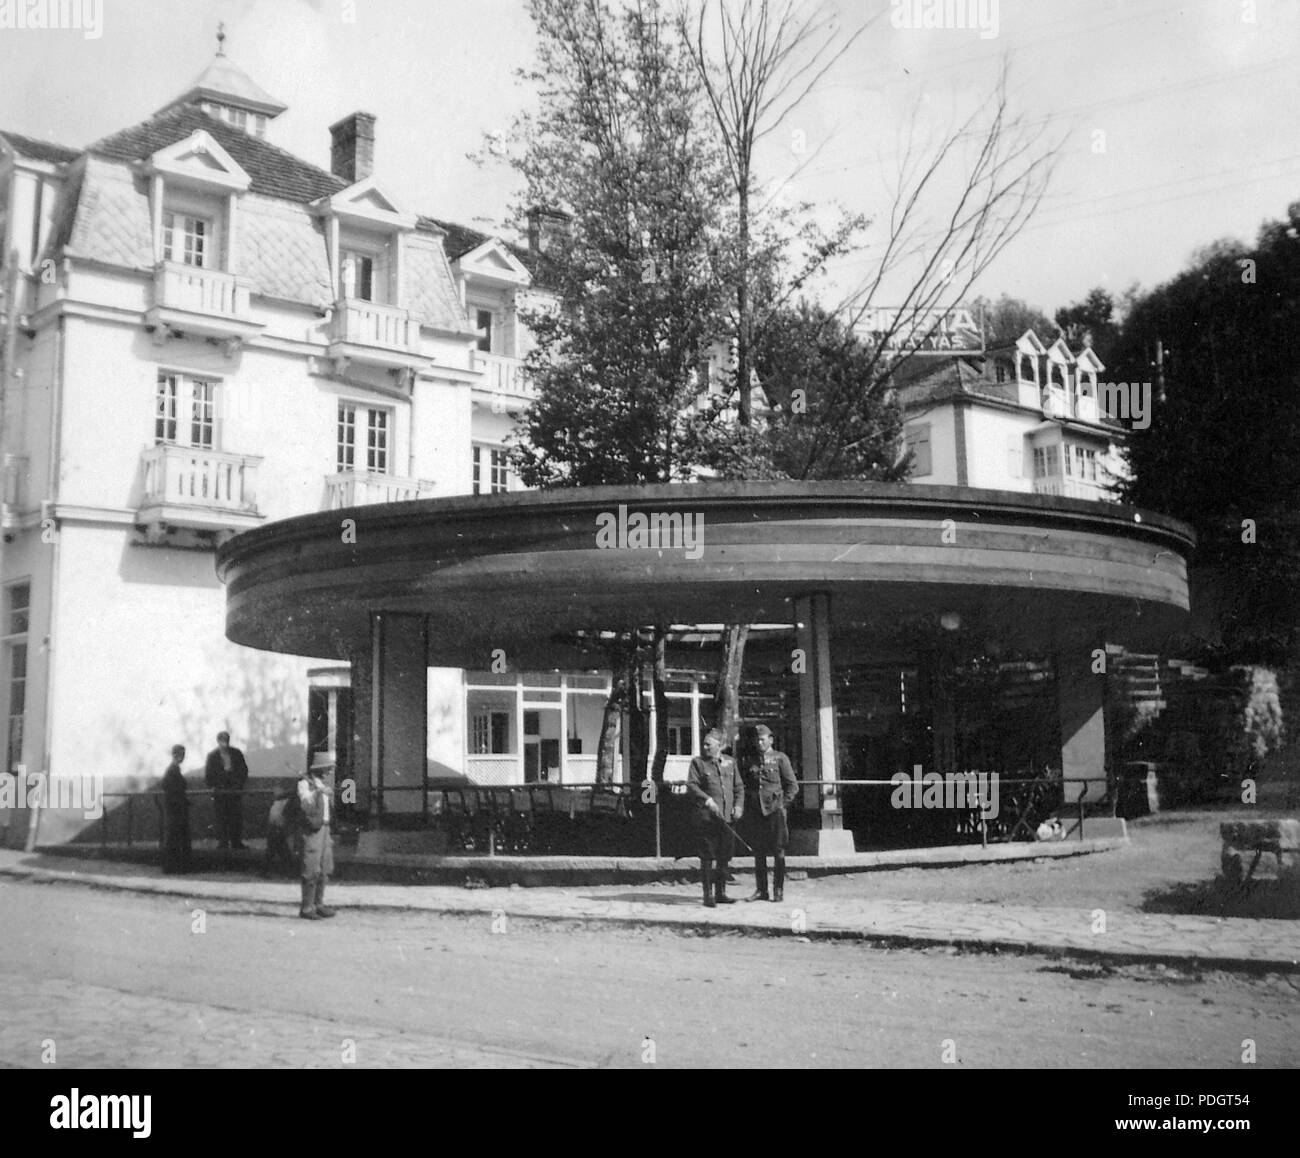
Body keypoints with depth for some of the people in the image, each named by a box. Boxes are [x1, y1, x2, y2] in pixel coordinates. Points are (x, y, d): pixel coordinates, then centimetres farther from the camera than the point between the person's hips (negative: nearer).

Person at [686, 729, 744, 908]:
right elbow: (691, 785, -5)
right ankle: (708, 894, 4)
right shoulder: (698, 762, 3)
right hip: (707, 817, -4)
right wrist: (707, 800, -17)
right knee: (707, 856, -3)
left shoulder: (730, 762, 14)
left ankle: (721, 893, 20)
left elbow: (739, 787, 17)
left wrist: (739, 805, 2)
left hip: (727, 817, 4)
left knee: (724, 856, 9)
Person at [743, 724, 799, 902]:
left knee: (778, 851, -2)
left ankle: (778, 891, 3)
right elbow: (746, 784, 23)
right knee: (758, 852, 5)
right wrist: (751, 800, 9)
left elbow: (793, 786, 1)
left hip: (775, 809, -4)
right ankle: (761, 890, 12)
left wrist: (783, 804, -5)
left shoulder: (780, 758, 2)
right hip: (757, 811, 4)